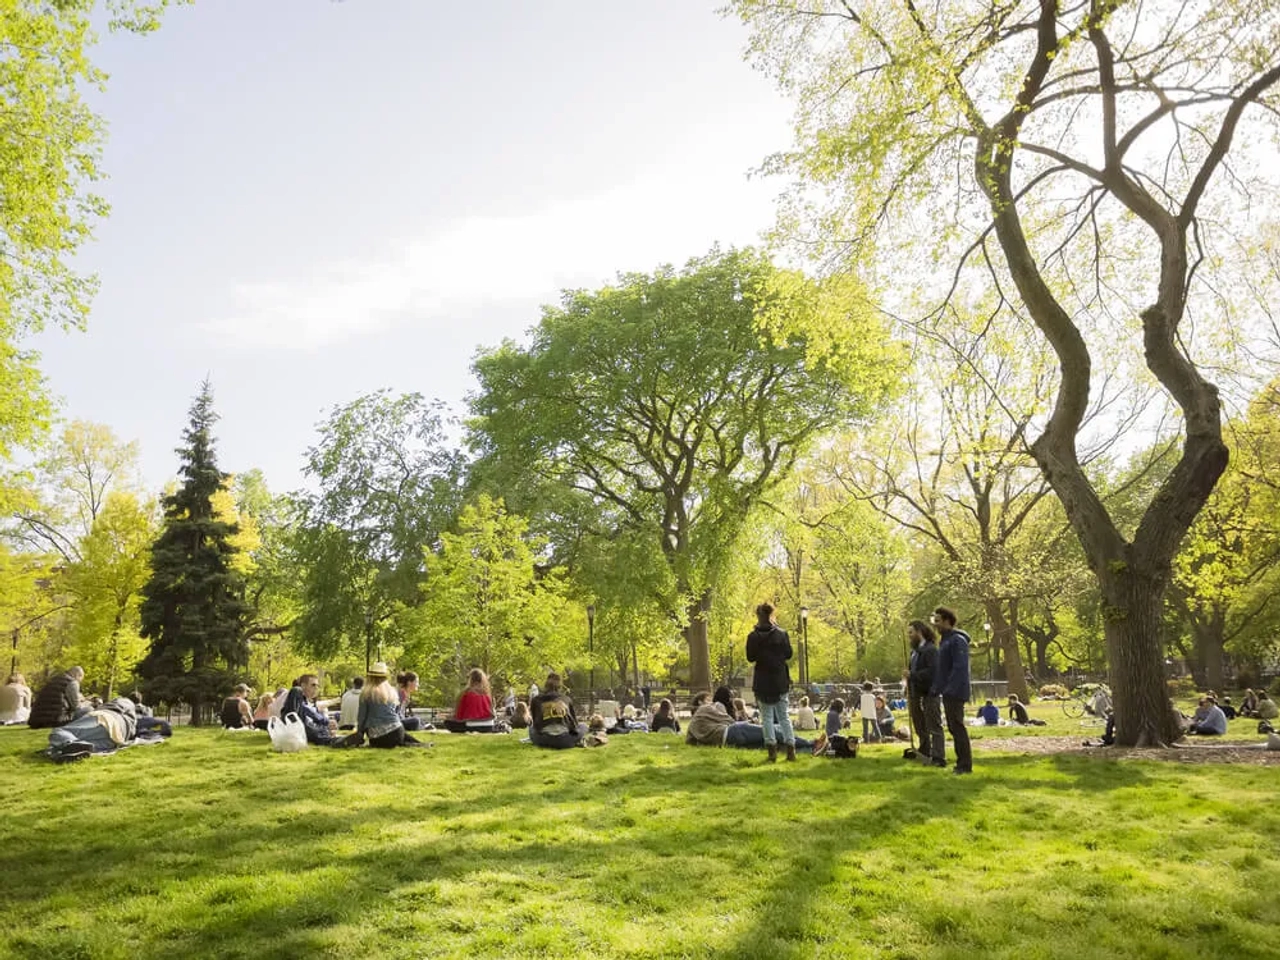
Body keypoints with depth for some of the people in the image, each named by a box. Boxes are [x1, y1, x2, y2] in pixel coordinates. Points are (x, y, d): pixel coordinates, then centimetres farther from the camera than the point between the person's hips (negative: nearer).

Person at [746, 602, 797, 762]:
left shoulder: (753, 636, -9)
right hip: (780, 680, 2)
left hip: (763, 681, -2)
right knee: (784, 716, 11)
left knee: (767, 717, 5)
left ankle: (772, 750, 0)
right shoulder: (782, 634, -3)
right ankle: (790, 749, 7)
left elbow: (750, 658, -5)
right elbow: (788, 654, 4)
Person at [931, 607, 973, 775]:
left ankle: (965, 764, -2)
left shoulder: (958, 640, -13)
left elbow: (960, 668, -22)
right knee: (953, 727, 12)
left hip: (955, 693, -10)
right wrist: (935, 689, 14)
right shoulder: (944, 641, 17)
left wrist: (950, 689, -26)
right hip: (948, 693, 10)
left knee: (957, 727, -7)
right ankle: (962, 762, 18)